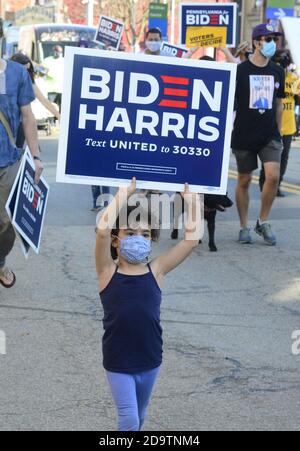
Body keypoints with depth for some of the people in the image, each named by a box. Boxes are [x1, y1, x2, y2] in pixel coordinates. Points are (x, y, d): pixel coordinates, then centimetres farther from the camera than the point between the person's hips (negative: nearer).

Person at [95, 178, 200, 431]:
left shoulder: (156, 271, -4)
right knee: (129, 420, -7)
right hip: (118, 362, -3)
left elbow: (192, 240, -10)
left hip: (151, 360, 3)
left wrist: (191, 202, -14)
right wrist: (125, 193, -24)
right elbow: (103, 231, -27)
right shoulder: (108, 272, -11)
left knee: (139, 417, 21)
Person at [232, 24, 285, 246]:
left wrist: (278, 132, 15)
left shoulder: (278, 72, 8)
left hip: (270, 135, 3)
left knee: (273, 176, -13)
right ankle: (244, 227, 18)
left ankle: (263, 222, 6)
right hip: (244, 136, -3)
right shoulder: (240, 70, -5)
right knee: (244, 180, 5)